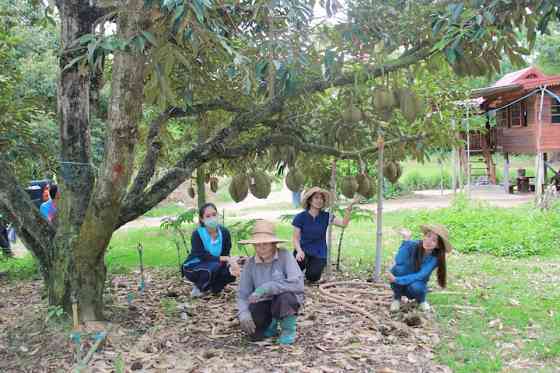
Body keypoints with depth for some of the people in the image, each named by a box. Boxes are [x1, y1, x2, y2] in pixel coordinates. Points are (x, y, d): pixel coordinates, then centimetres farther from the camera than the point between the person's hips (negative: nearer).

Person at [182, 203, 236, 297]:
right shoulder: (197, 234, -19)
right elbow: (202, 256, -28)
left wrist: (229, 261, -33)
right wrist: (221, 259, -39)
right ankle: (199, 288, -6)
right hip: (193, 267, -4)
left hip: (214, 266, 4)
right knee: (214, 266, -34)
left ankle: (213, 287, 5)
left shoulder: (224, 232, -8)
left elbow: (226, 254, -10)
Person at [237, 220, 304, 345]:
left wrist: (267, 288, -35)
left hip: (288, 299, -3)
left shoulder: (285, 256, -20)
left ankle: (289, 330, -5)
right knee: (254, 333, -20)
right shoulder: (250, 264, -7)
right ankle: (271, 322, 16)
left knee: (284, 297, -36)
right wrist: (244, 313, -25)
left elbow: (298, 283, -32)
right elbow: (242, 294, -4)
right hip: (264, 303, 3)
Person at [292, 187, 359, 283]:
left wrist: (349, 207, -29)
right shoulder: (300, 217, -5)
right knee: (299, 260, -34)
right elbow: (295, 238, -4)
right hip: (304, 249, 0)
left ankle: (311, 267, 17)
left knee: (312, 278, -21)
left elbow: (343, 223, -16)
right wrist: (299, 251, -23)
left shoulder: (326, 217, -2)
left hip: (319, 253, 1)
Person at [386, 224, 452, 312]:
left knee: (415, 287, -34)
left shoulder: (434, 258, -19)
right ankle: (397, 298, -3)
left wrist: (397, 280, -37)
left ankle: (421, 300, 3)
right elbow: (398, 261, -35)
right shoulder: (412, 245, -20)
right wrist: (406, 240, -38)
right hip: (399, 285, 1)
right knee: (399, 269, -30)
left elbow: (420, 276, -29)